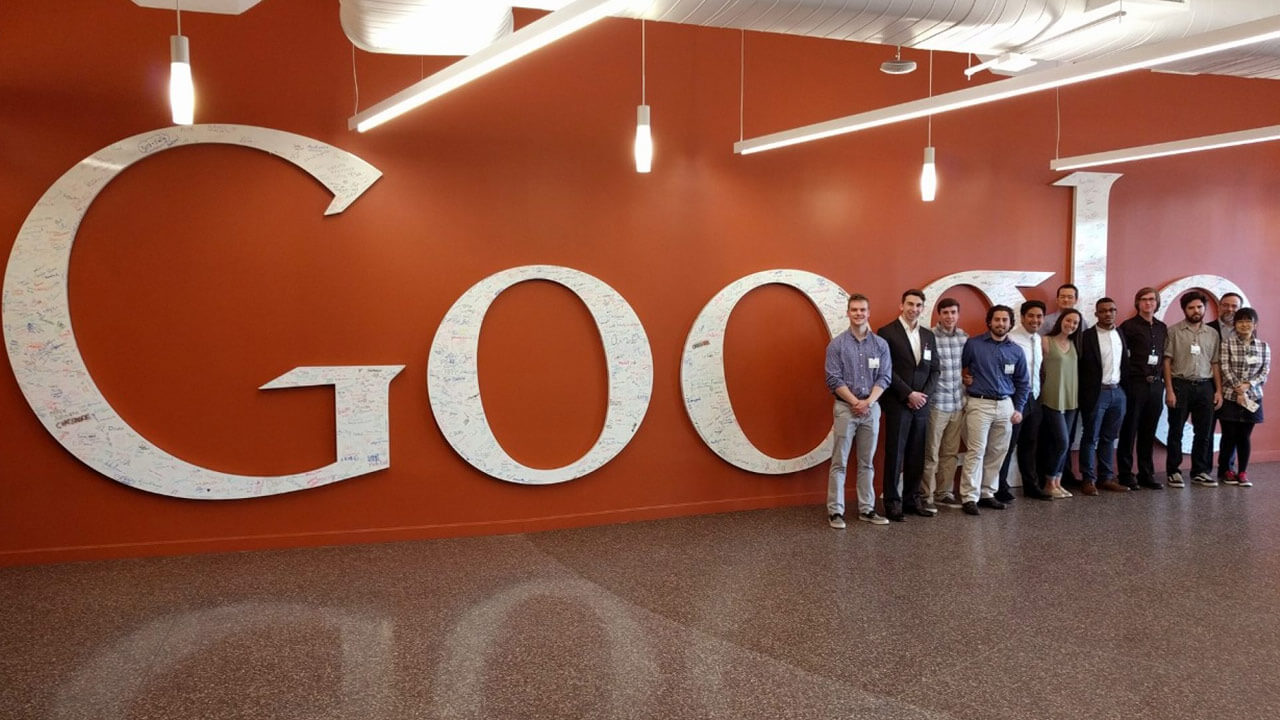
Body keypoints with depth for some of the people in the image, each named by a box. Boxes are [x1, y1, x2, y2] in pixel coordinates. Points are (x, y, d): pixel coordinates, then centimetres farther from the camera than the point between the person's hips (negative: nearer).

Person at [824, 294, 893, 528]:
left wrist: (868, 401, -13)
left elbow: (884, 377, 0)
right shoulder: (837, 344, -2)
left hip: (872, 408, 3)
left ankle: (867, 509, 16)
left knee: (867, 462, 9)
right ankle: (835, 511, 3)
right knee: (839, 462, -1)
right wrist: (855, 402, -13)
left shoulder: (880, 344, 5)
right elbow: (834, 379, -7)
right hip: (845, 408, -3)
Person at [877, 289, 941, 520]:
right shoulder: (886, 333, -5)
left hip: (921, 404, 5)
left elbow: (934, 369, 12)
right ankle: (892, 502, 5)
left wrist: (925, 394, -4)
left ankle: (912, 498, 17)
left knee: (916, 455, 8)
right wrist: (909, 394, -14)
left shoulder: (928, 335, 13)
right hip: (897, 404, -5)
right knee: (895, 454, -2)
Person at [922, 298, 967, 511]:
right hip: (936, 403, -6)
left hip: (958, 403, 6)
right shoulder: (929, 337, -11)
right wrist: (926, 392, -12)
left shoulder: (964, 337, 7)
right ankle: (926, 496, 10)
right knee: (930, 453, 2)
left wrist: (966, 394, 11)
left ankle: (944, 493, 23)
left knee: (951, 453, 12)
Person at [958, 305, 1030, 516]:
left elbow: (1023, 382, 14)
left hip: (1005, 405, 4)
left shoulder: (1016, 351, 9)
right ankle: (970, 497, -6)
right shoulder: (973, 344, -3)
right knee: (976, 451, -8)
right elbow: (958, 368, 4)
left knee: (997, 452, 6)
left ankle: (987, 493, 16)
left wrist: (1019, 409, 9)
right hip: (979, 404, -4)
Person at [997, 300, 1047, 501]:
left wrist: (1038, 392, 13)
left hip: (1034, 397, 8)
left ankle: (1031, 485, 27)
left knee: (1030, 444, 16)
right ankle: (1000, 487, 9)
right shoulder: (1012, 339, -16)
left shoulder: (1038, 339, 10)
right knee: (1008, 444, -1)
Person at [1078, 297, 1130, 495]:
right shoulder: (1087, 336, -7)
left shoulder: (1120, 335, 11)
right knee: (1091, 438, 1)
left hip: (1117, 391, 5)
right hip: (1096, 393, -5)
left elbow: (1125, 363, 14)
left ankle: (1106, 478, 18)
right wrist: (1085, 393, -9)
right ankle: (1088, 480, 7)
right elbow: (1081, 366, -8)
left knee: (1109, 438, 11)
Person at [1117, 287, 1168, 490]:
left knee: (1149, 433, 10)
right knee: (1129, 431, 1)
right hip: (1135, 384, -5)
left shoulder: (1162, 328, 13)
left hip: (1155, 384, 5)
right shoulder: (1128, 326, -4)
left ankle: (1146, 474, 18)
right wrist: (1126, 380, -9)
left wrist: (1161, 380, 8)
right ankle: (1125, 474, 7)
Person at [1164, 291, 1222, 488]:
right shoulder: (1174, 331, -1)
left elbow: (1215, 364, 13)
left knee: (1204, 432, 6)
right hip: (1180, 385, -3)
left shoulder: (1213, 334, 11)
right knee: (1176, 431, 2)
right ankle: (1173, 472, 10)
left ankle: (1200, 471, 16)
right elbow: (1167, 361, -3)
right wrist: (1169, 390, -9)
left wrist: (1219, 390, 6)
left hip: (1205, 386, 4)